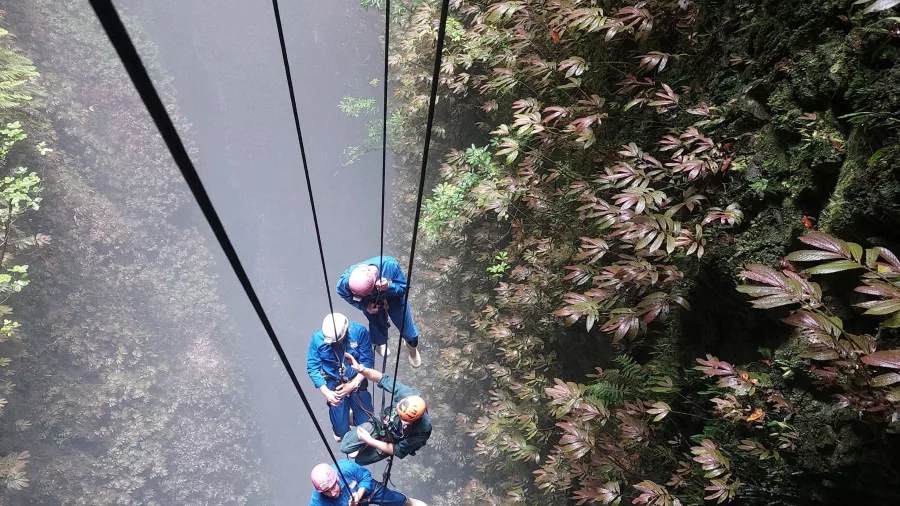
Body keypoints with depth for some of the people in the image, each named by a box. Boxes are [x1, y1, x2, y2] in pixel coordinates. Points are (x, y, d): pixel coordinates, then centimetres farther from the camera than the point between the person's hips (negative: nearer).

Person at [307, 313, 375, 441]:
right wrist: (326, 392, -20)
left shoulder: (359, 331, -21)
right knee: (341, 430, 2)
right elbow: (312, 368, -12)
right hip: (334, 384, 0)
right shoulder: (317, 339, -19)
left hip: (356, 381, 0)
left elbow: (368, 361, -15)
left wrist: (353, 384, -21)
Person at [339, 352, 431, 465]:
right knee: (345, 447, -1)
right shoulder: (406, 394, -35)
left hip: (394, 442, -2)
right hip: (383, 424, 2)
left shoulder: (423, 429, -39)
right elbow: (383, 379, -21)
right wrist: (361, 369, -38)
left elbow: (398, 451, -24)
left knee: (358, 458, 2)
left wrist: (369, 441, -24)